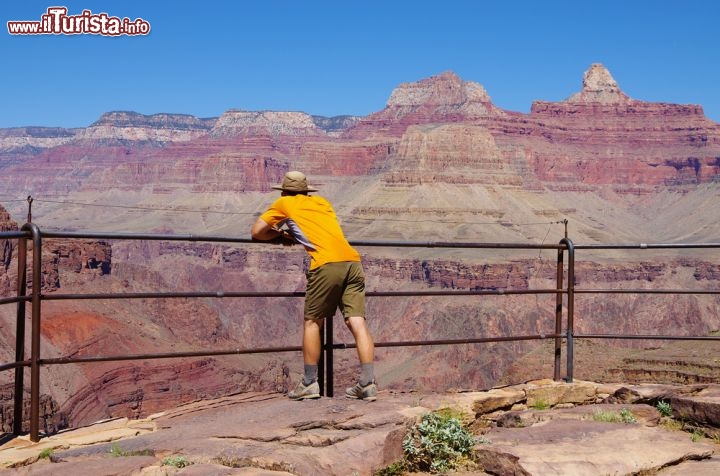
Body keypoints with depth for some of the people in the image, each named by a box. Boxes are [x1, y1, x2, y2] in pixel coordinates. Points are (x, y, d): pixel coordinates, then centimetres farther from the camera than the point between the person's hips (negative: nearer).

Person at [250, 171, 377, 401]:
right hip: (352, 261, 5)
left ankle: (309, 384, 11)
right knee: (357, 323, 1)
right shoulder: (321, 201, 30)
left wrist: (279, 233, 34)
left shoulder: (284, 203, 17)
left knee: (312, 323, 8)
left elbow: (256, 232, 18)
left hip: (327, 264, -5)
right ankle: (368, 384, -2)